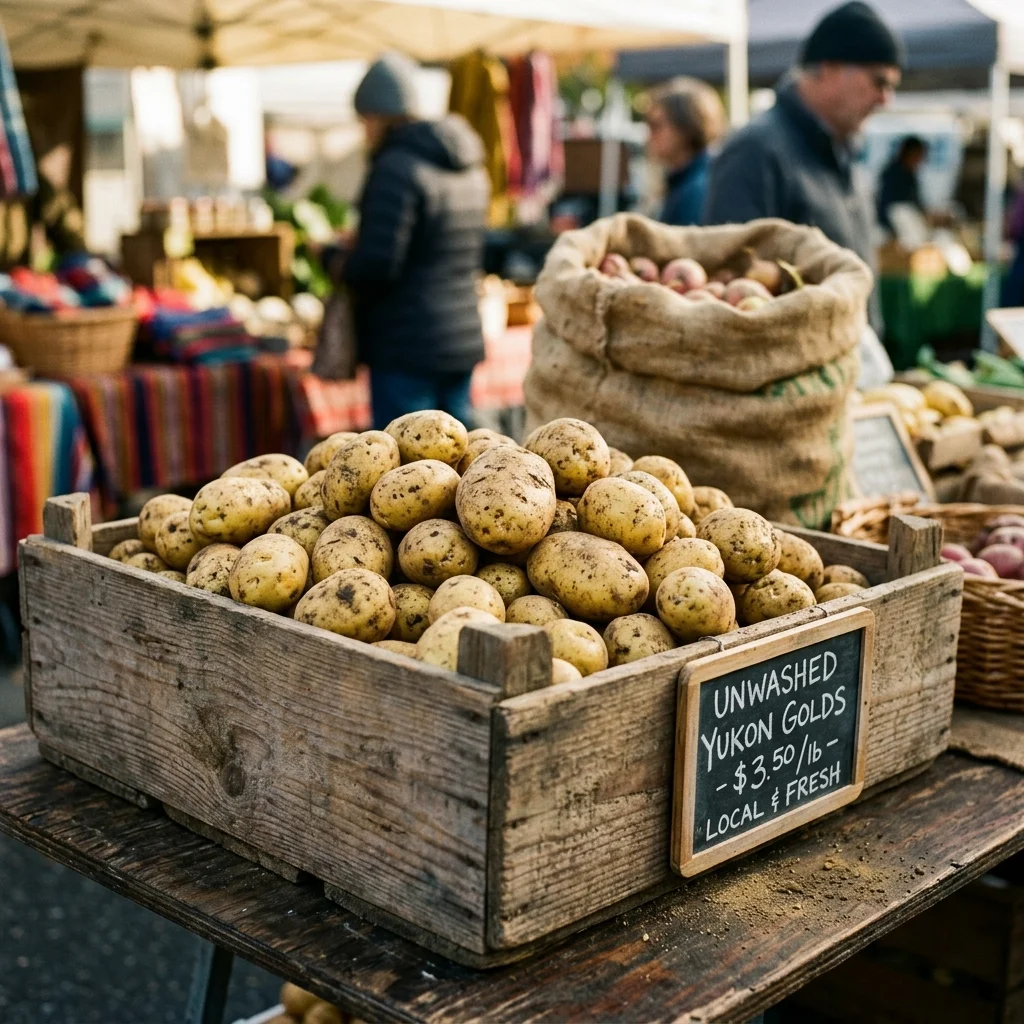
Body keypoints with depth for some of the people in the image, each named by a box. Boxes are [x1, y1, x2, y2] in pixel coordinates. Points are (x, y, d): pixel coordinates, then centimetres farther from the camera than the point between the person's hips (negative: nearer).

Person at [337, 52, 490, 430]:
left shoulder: (397, 168, -14)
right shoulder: (470, 169, 14)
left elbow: (376, 266, -20)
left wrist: (341, 264, -1)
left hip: (407, 346, -9)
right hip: (464, 339, 9)